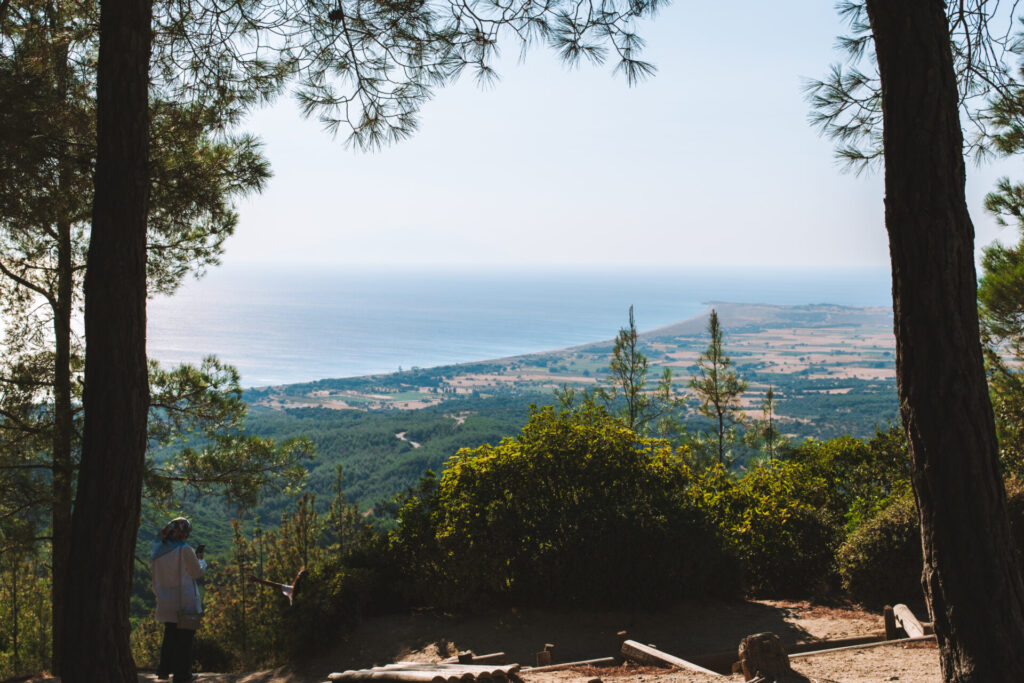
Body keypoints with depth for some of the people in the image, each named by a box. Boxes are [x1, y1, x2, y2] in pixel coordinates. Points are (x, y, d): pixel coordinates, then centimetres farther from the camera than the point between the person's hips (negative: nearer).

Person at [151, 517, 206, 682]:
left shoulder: (159, 551, 4)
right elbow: (197, 572, -5)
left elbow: (155, 579, 13)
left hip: (166, 602, 6)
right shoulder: (185, 550, -16)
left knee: (170, 636, 20)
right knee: (185, 638, 3)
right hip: (184, 602, -6)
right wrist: (200, 559, 11)